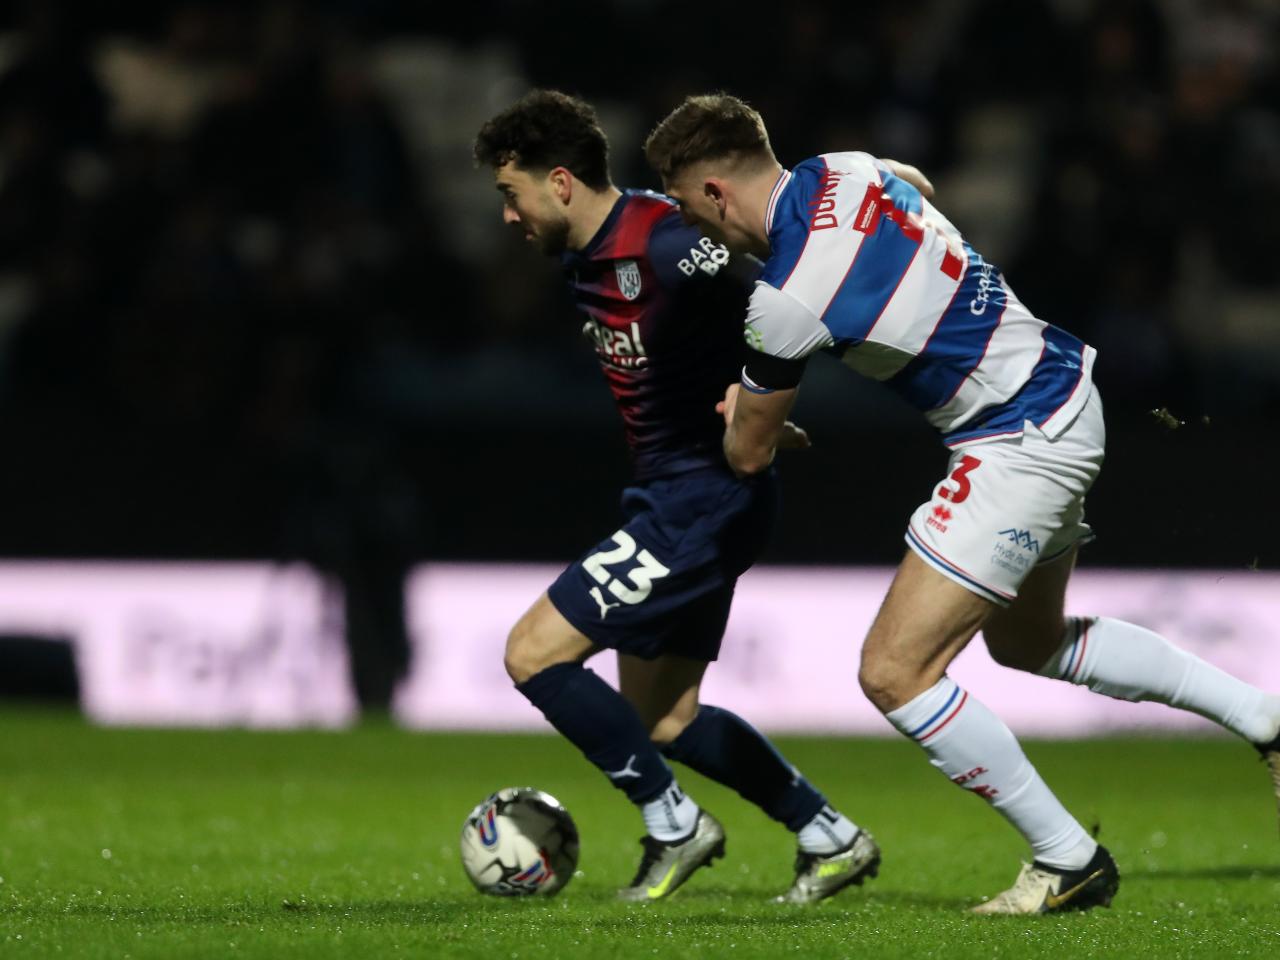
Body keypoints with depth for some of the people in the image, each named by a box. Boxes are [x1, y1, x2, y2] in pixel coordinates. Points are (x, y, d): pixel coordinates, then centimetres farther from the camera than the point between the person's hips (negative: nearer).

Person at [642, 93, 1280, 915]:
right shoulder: (843, 171, -2)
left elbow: (748, 454, -9)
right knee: (1028, 642, 28)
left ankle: (1069, 862, 3)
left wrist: (741, 413, 19)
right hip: (1066, 393, 10)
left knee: (894, 671, -7)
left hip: (1022, 445, -10)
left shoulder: (788, 300, -24)